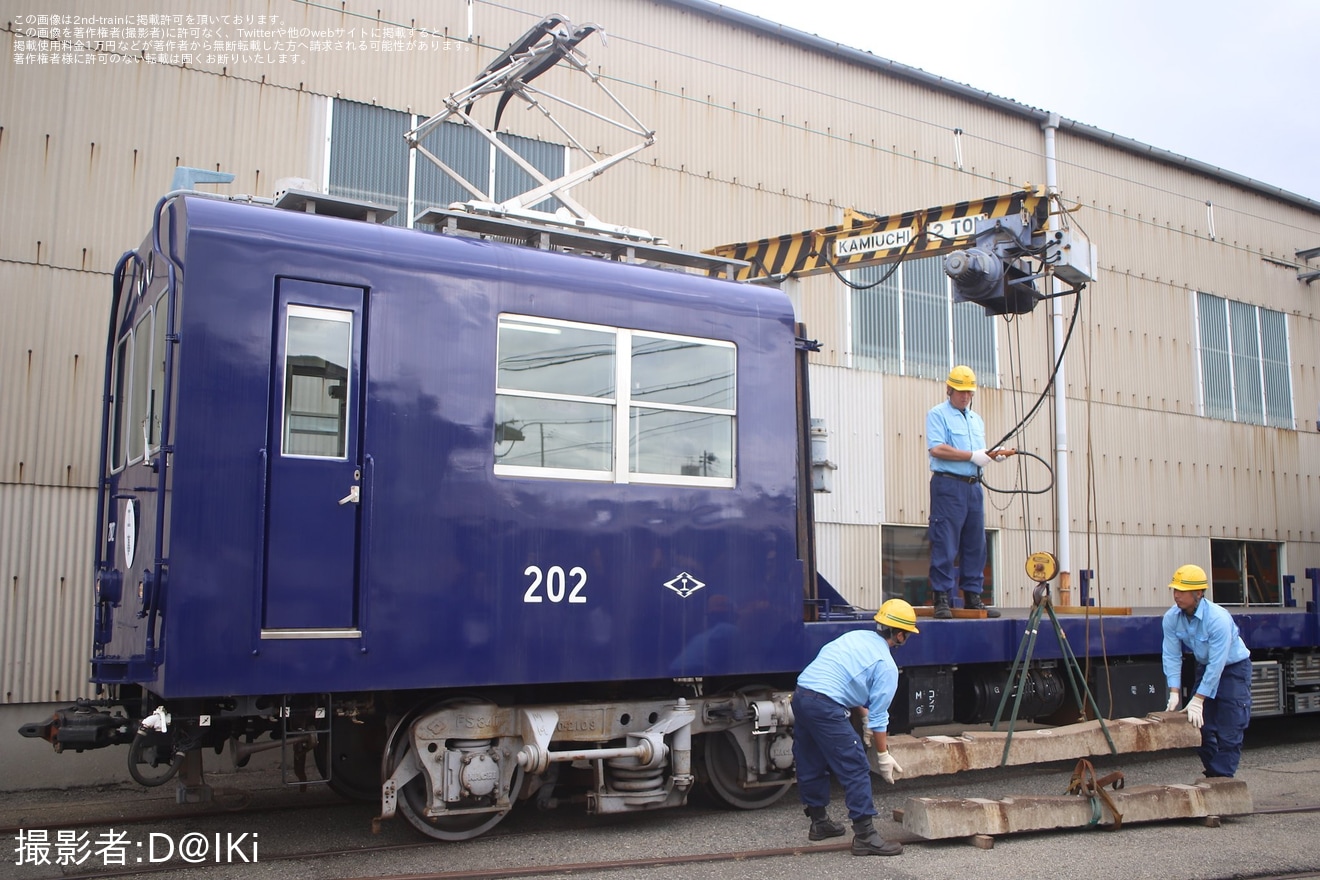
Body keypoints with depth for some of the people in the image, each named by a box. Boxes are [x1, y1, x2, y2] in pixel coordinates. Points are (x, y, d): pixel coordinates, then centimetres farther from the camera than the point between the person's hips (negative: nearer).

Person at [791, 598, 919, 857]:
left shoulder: (857, 636, 20)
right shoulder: (886, 666, -2)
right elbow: (878, 717, 1)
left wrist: (866, 717, 31)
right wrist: (883, 755, 11)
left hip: (800, 695, 9)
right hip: (826, 707, -9)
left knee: (811, 765, 20)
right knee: (856, 769, -2)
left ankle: (819, 821, 35)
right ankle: (865, 836, -1)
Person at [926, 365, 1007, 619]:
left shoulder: (976, 420, 22)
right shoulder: (937, 414, -1)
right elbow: (937, 448, -15)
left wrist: (994, 455, 2)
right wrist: (972, 455, -13)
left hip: (974, 486, 7)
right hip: (948, 485, -7)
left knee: (975, 545, 8)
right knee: (945, 545, -7)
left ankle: (972, 596, 15)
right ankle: (941, 599, -4)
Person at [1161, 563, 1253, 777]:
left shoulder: (1218, 618, -33)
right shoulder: (1171, 618, -15)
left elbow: (1217, 663, -31)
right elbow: (1172, 656, -13)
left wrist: (1197, 700, -31)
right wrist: (1174, 692, -22)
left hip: (1233, 668, -6)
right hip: (1204, 667, 6)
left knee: (1229, 733, -10)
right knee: (1201, 727, 5)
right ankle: (1212, 775, 19)